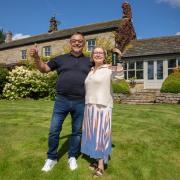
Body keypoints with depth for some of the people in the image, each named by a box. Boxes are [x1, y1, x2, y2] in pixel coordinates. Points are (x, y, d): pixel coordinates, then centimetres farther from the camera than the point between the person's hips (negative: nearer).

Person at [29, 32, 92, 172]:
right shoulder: (61, 59, 10)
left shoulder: (89, 62, 11)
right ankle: (52, 158, 26)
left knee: (77, 131, 11)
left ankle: (72, 157, 32)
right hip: (61, 101, 0)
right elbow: (44, 68, 13)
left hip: (80, 103, 0)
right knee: (54, 130, 4)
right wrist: (36, 57, -3)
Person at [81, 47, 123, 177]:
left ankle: (101, 165, 8)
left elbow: (119, 77, -24)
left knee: (101, 134, -3)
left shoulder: (109, 69, -4)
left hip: (103, 106, -6)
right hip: (90, 107, 7)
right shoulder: (90, 71, 15)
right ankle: (97, 159, 26)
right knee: (93, 134, 11)